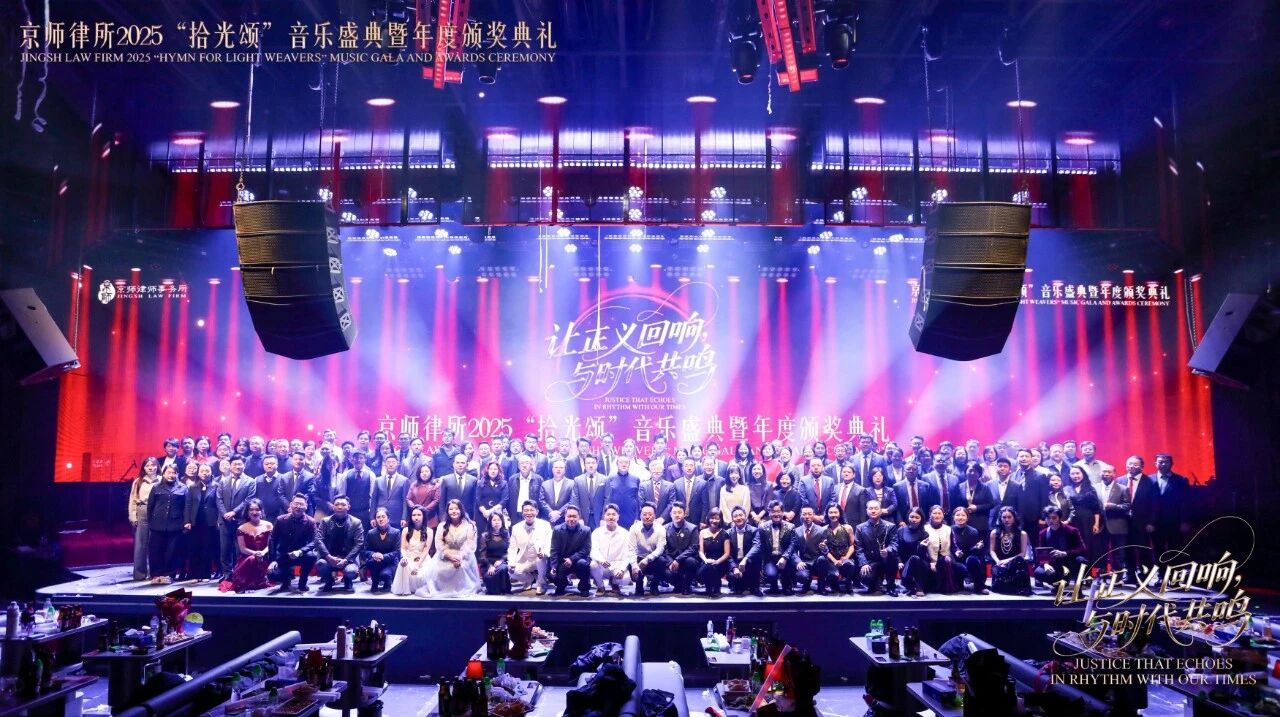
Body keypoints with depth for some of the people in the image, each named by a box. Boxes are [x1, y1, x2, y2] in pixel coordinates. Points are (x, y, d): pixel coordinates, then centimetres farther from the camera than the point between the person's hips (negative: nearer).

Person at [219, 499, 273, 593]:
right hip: (246, 559, -1)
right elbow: (242, 549, -1)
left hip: (263, 560, 1)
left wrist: (262, 553, -20)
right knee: (251, 559, -32)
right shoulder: (242, 528, 4)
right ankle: (243, 583, -15)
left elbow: (270, 545, 1)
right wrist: (255, 553, -18)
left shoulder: (268, 525, 4)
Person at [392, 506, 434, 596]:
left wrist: (417, 565, -16)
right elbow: (403, 548, 4)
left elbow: (426, 550, -5)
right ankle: (405, 589, -19)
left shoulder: (428, 531, 0)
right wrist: (404, 557, -20)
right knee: (404, 564, -36)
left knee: (420, 576, -32)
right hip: (409, 559, 1)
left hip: (423, 560, -1)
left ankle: (419, 589, 3)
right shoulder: (406, 530, 6)